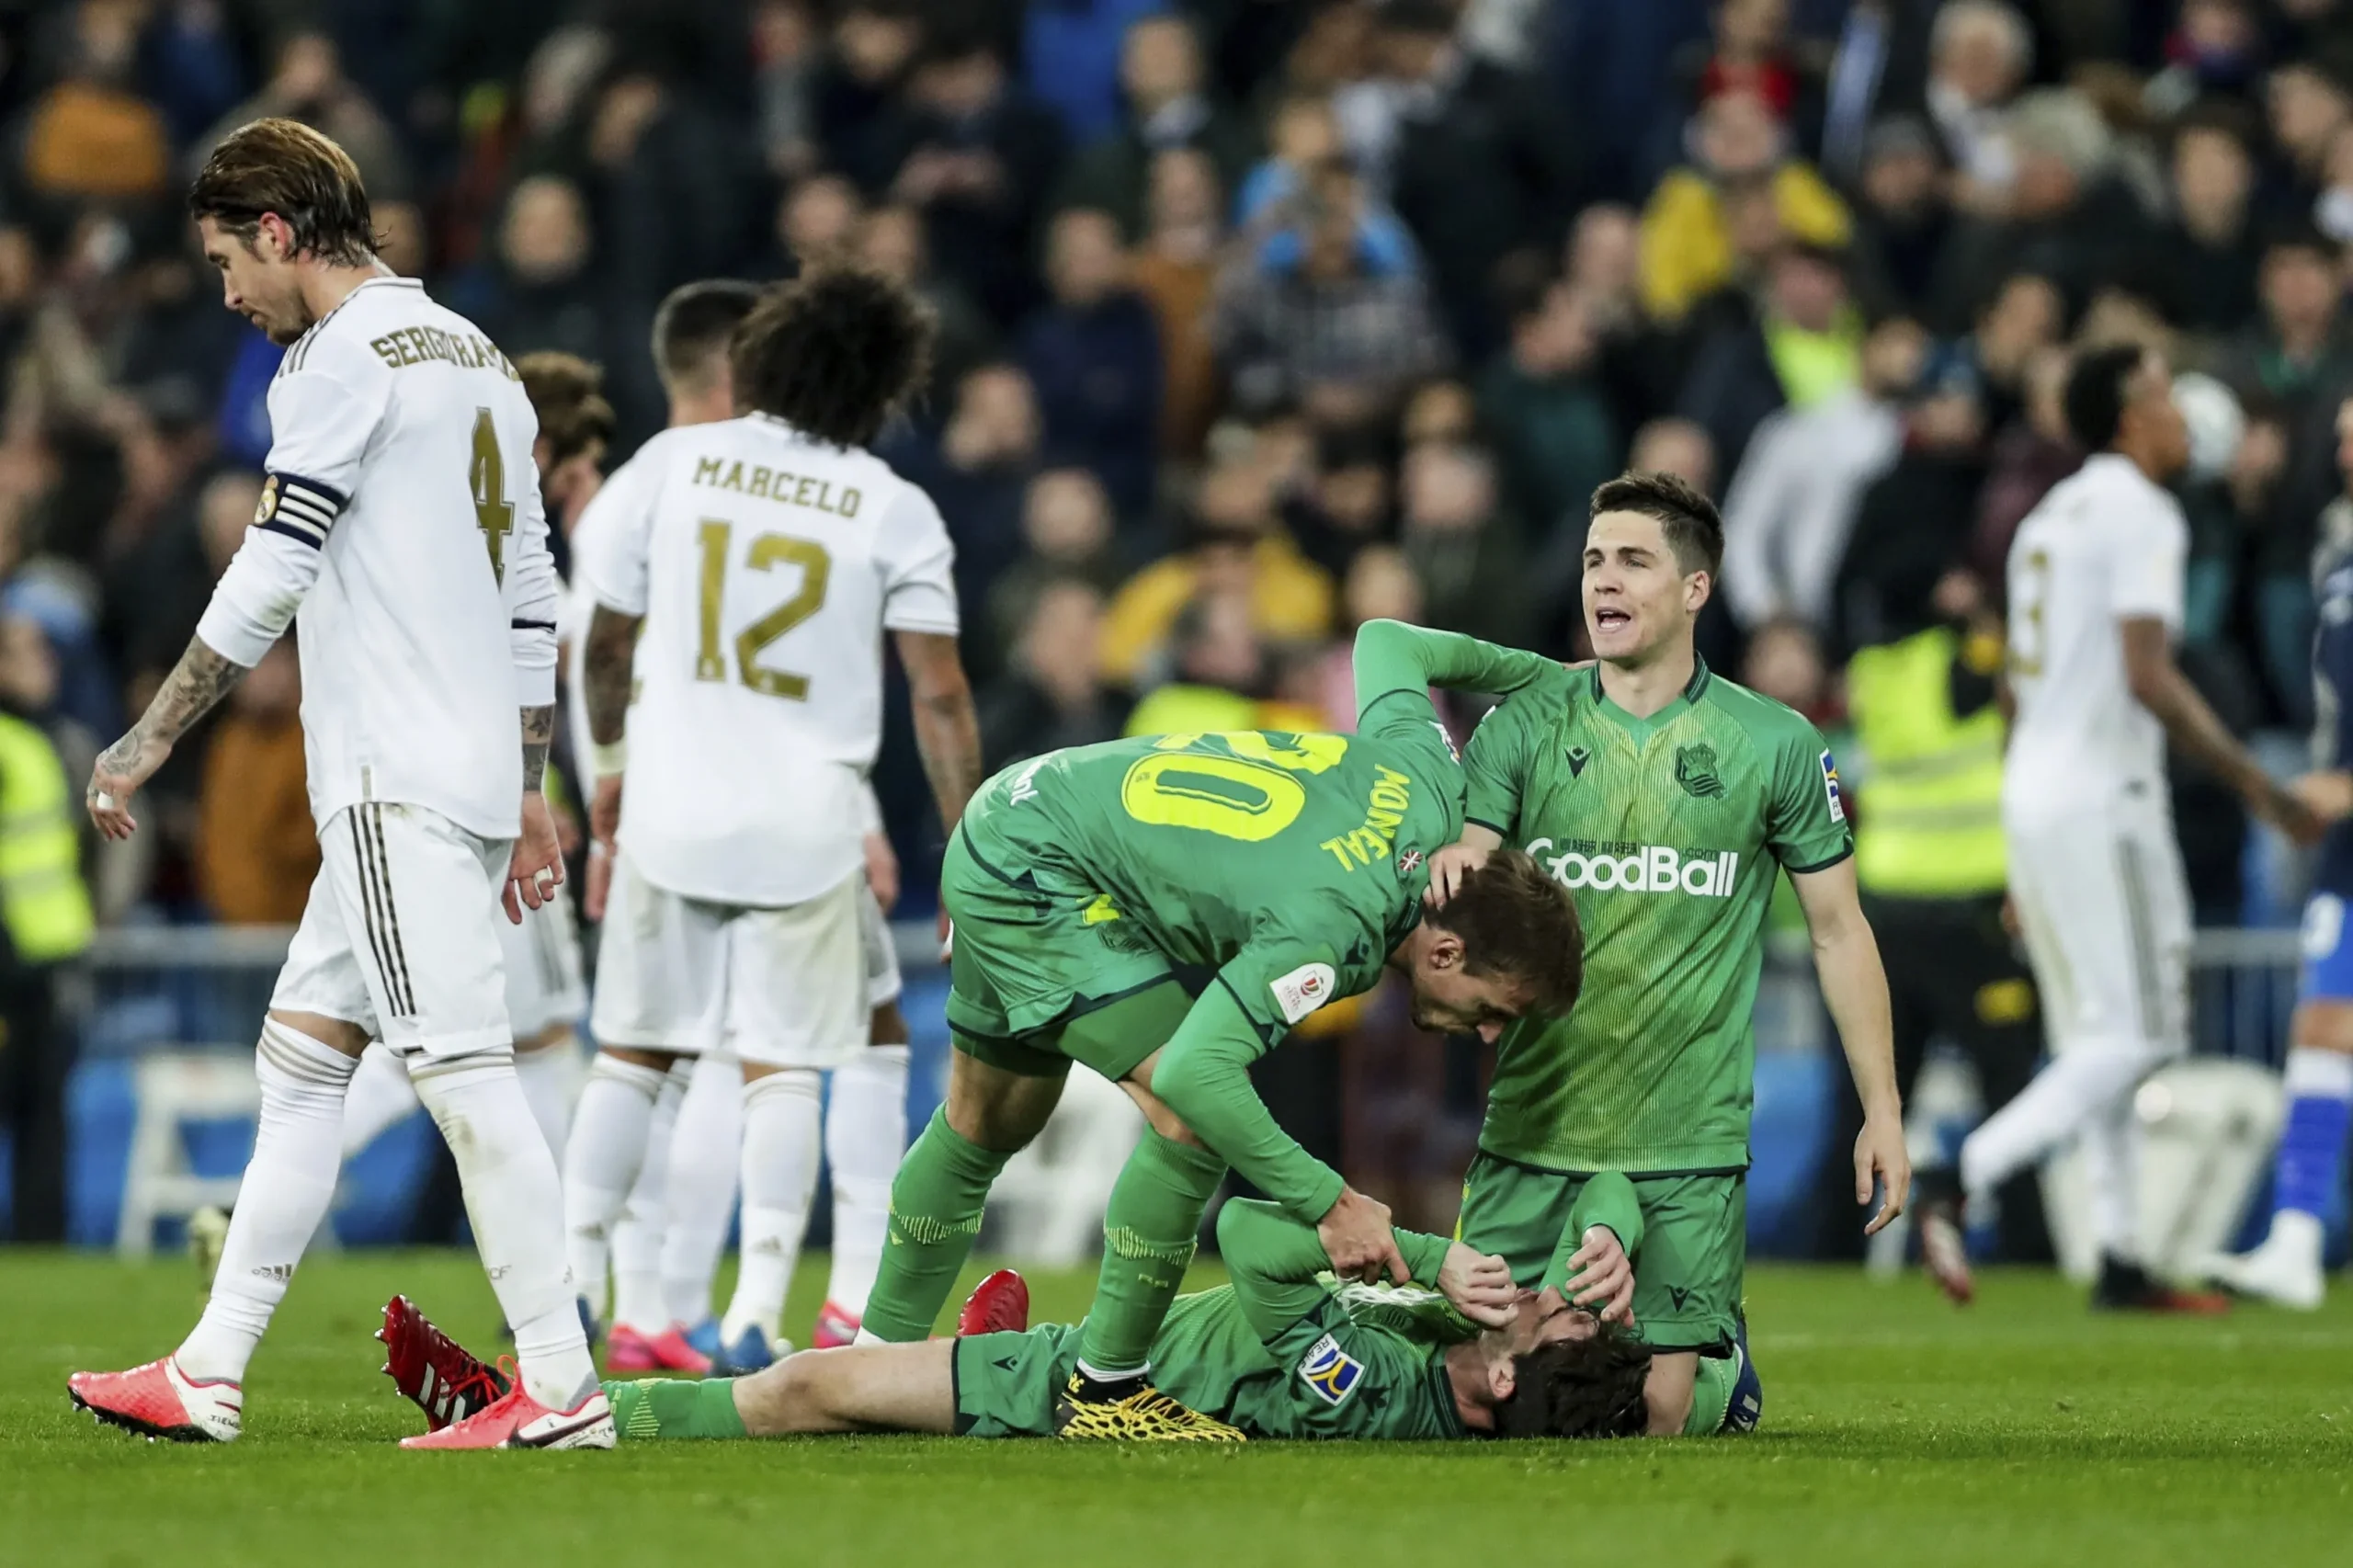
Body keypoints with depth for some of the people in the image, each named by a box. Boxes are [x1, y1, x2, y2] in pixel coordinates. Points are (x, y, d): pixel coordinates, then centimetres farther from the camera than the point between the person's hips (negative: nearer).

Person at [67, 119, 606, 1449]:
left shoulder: (343, 358, -9)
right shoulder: (480, 360, 19)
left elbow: (270, 580, -14)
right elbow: (531, 597, 21)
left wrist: (150, 740, -7)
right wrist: (529, 793, 23)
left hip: (399, 786, -10)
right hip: (471, 776, 10)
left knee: (464, 1068, -12)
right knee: (300, 1062, 12)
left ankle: (562, 1388, -16)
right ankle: (210, 1376, 14)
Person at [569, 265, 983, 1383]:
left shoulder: (673, 463, 1)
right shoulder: (894, 513, -4)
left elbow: (607, 638, 8)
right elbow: (938, 693, -6)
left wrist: (610, 767, 24)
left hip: (671, 813, 2)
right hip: (807, 826, -2)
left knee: (634, 1053, 13)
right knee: (782, 1069, 5)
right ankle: (755, 1314, -5)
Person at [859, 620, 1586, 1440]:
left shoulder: (1428, 786, -11)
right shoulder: (1328, 930, -34)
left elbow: (1385, 642, 8)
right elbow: (1193, 1074, -41)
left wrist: (1539, 672, 20)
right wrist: (1328, 1203, -37)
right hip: (1033, 874, -9)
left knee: (988, 1122, 23)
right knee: (1193, 1115, -18)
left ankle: (881, 1354, 38)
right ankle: (1104, 1392, -9)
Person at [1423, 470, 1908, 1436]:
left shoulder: (1775, 746, 1)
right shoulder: (1524, 725, 3)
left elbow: (1838, 930, 7)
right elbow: (1459, 897, -3)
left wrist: (1882, 1111, 3)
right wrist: (1452, 868, -29)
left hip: (1689, 1148, -2)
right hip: (1532, 1135, 2)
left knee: (1658, 1416, -7)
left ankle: (1722, 1356, 29)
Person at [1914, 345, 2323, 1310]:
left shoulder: (2052, 516, 18)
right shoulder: (2139, 514, -10)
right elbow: (2147, 677, -19)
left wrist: (2024, 866, 26)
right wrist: (2256, 785, -14)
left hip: (2032, 796, 9)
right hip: (2102, 798, -9)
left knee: (2100, 1042, 10)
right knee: (2132, 1039, -7)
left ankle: (2121, 1261, 9)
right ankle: (1960, 1182, -19)